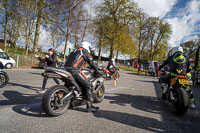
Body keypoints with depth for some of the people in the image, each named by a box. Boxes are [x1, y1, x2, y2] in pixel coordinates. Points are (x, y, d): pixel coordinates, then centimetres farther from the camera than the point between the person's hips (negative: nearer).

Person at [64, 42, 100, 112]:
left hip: (66, 69, 9)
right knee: (88, 85, -5)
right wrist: (97, 71, 14)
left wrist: (80, 68, 47)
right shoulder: (85, 51, 6)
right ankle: (89, 106, -7)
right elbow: (91, 63, 2)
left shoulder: (75, 50, 29)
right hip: (74, 70, -9)